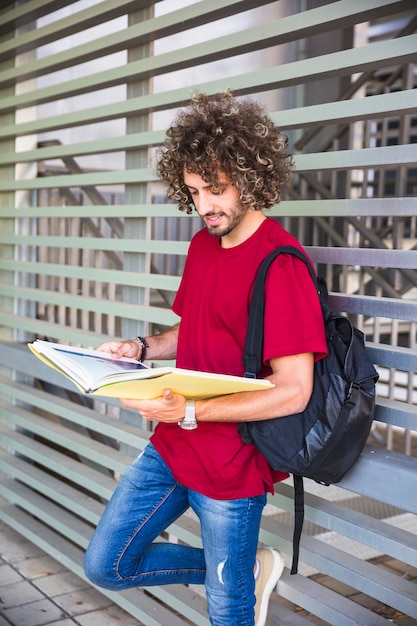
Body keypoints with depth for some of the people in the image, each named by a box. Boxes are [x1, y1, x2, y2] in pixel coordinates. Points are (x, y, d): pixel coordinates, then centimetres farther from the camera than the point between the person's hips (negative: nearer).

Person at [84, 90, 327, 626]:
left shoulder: (280, 266, -20)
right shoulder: (202, 244, 6)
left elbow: (293, 391, -23)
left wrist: (189, 412, -27)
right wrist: (144, 349, -1)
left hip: (233, 467, -8)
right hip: (171, 448, 8)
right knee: (106, 565, 15)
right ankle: (248, 571, 25)